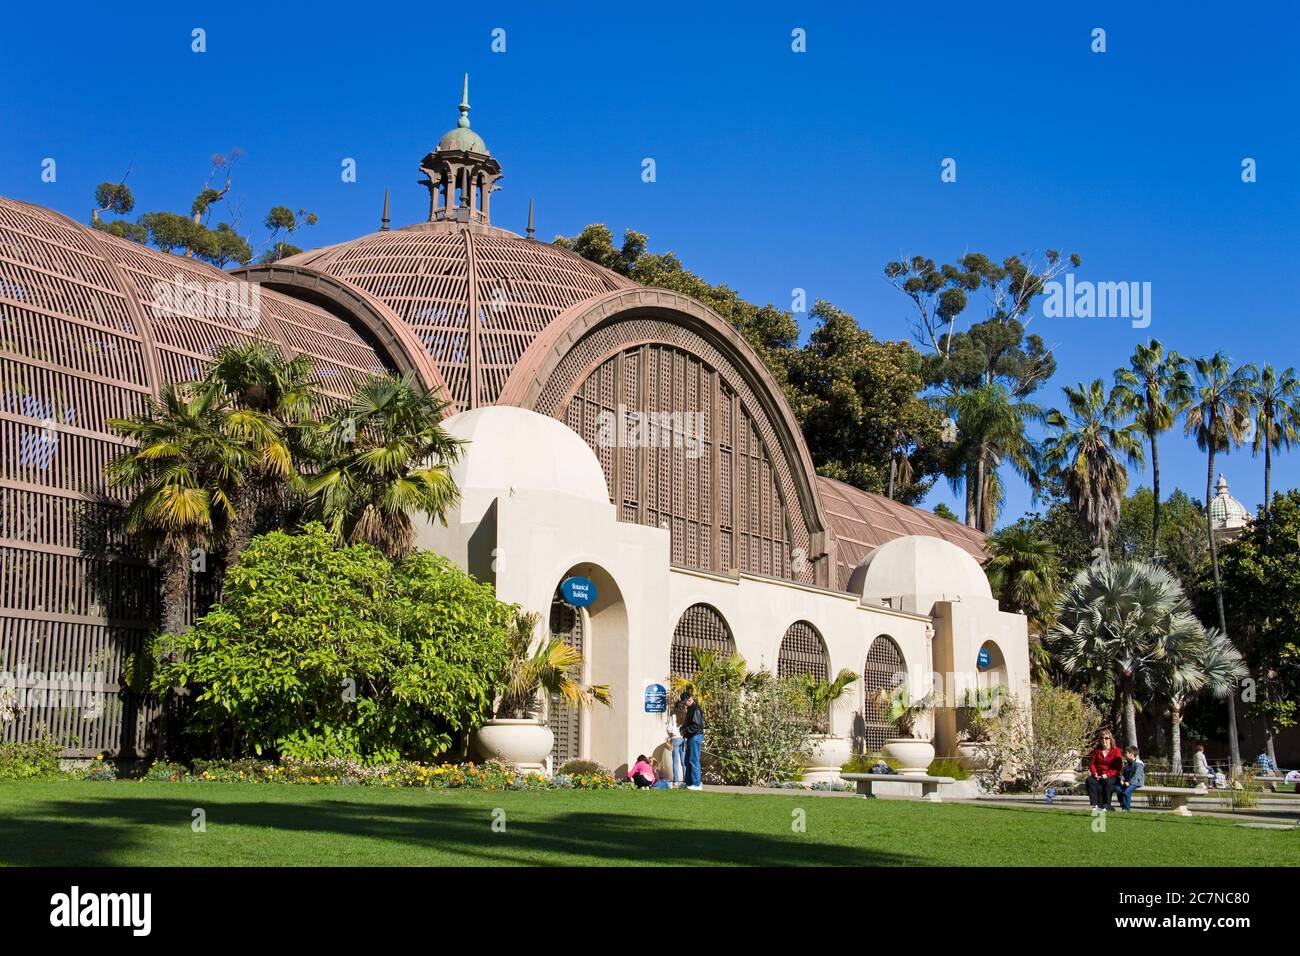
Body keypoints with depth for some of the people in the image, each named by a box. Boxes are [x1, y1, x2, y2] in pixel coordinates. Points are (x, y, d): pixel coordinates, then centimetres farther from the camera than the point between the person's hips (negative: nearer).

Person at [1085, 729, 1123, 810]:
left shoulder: (1116, 751, -1)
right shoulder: (1097, 749, 11)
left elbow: (1118, 767, -8)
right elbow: (1091, 763, 7)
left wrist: (1107, 775, -21)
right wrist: (1094, 773, -13)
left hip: (1111, 776, -4)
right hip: (1098, 775, 4)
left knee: (1107, 782, -37)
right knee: (1090, 780, -27)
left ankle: (1106, 805, -30)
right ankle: (1095, 804, -32)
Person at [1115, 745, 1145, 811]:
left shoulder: (1138, 764, -10)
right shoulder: (1127, 763, 17)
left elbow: (1136, 775, -19)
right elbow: (1123, 773, 18)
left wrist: (1129, 782, -25)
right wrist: (1122, 780, -2)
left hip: (1136, 782, -8)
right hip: (1126, 782, 8)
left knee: (1127, 791, -33)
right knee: (1117, 788, -18)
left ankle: (1127, 808, -19)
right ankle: (1123, 806, -10)